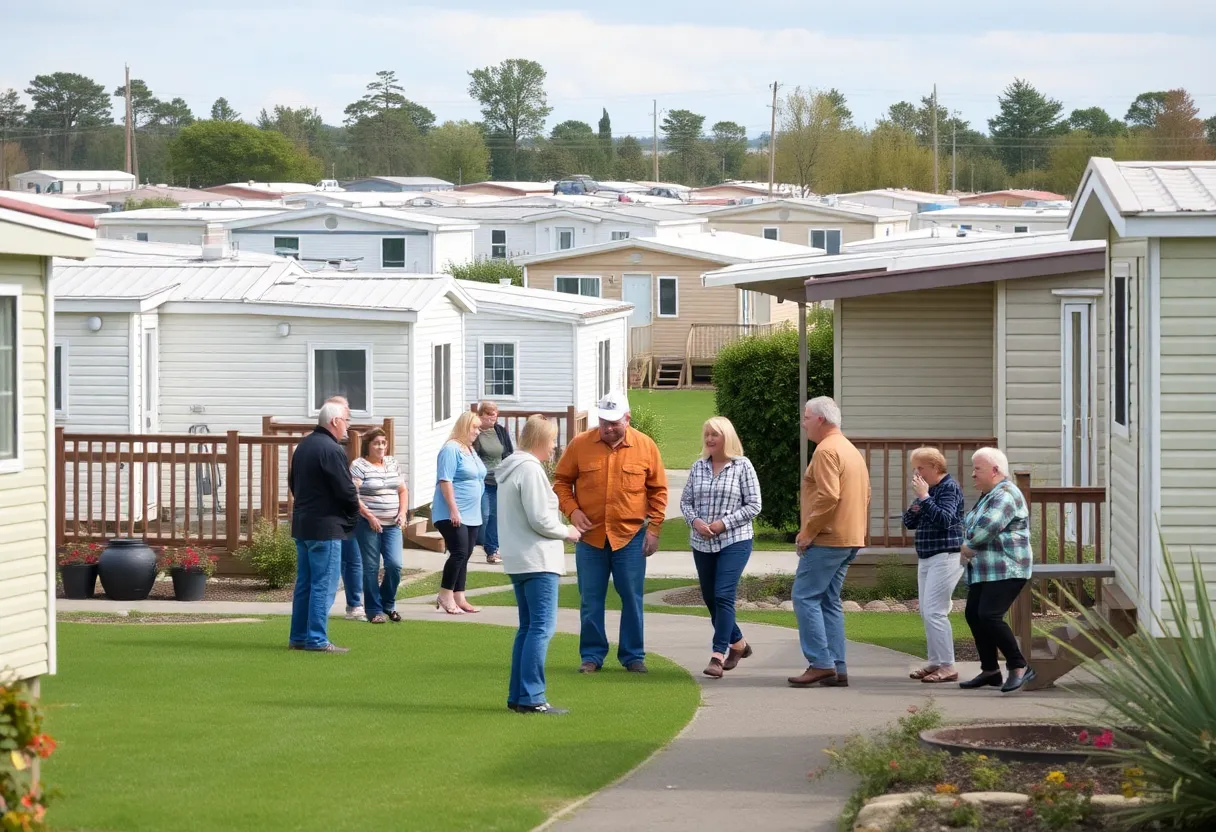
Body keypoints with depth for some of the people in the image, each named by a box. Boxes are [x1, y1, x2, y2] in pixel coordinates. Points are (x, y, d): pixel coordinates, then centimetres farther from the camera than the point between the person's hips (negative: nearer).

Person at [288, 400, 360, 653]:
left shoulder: (303, 445, 11)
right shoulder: (332, 450, -18)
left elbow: (292, 482, 19)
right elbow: (347, 490, -18)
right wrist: (352, 514, 1)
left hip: (301, 524, 9)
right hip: (326, 526, -9)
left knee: (304, 582, 14)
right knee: (324, 585, -5)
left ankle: (298, 636, 18)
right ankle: (317, 639, -5)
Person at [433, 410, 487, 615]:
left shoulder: (470, 450, 18)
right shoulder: (451, 449, -11)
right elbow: (445, 481, -18)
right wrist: (453, 509, -22)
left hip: (471, 515, 9)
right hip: (453, 515, -9)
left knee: (464, 555, 8)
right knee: (459, 553, -14)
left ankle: (458, 598, 12)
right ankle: (445, 596, -6)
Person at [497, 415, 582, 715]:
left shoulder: (510, 468, 15)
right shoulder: (530, 470, -15)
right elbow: (540, 520, -19)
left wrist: (563, 529, 16)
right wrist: (567, 532, -3)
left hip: (518, 561, 10)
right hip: (538, 560, -10)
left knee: (528, 628, 14)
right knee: (541, 628, -9)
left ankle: (518, 695, 15)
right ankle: (531, 697, -13)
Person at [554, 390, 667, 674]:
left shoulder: (646, 446, -2)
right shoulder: (580, 444, -2)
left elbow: (658, 491, 4)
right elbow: (561, 481, 6)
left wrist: (653, 529, -1)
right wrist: (572, 511, -9)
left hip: (631, 536, -1)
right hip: (590, 535, 1)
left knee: (632, 598, 5)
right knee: (590, 600, 6)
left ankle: (633, 656, 14)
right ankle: (592, 656, 14)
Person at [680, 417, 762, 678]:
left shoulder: (742, 466, -5)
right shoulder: (699, 467, 7)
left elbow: (753, 505, -6)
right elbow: (685, 501, 11)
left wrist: (724, 523, -15)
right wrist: (694, 520, -10)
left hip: (734, 541, -5)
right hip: (702, 543, 5)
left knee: (723, 596, -16)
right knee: (710, 597, 12)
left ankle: (718, 655, -15)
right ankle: (737, 643, 32)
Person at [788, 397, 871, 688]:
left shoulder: (826, 450, -13)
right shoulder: (852, 451, 19)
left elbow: (828, 496, -23)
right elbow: (865, 497, 22)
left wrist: (807, 532, -17)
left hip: (827, 540, -10)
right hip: (850, 539, 10)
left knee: (805, 597, -6)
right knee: (830, 602, 12)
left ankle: (821, 663, -11)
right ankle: (837, 669, 9)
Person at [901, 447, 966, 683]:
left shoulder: (950, 487, -10)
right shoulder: (927, 489, 14)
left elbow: (944, 519, -24)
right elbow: (909, 523, 14)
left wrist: (924, 497, -21)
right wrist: (915, 506, -5)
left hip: (946, 556, -10)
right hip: (926, 558, 10)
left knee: (934, 612, -14)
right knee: (926, 613, 10)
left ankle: (947, 667, -12)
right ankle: (935, 663, 16)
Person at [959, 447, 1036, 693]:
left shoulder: (1006, 495, -15)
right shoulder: (988, 495, 19)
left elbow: (987, 527, -25)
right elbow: (969, 525, 21)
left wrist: (968, 545, -7)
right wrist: (968, 547, 0)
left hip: (1006, 570, -11)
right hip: (985, 570, 11)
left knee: (989, 616, -19)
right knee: (973, 615, 9)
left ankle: (1019, 667, -12)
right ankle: (990, 671, 16)